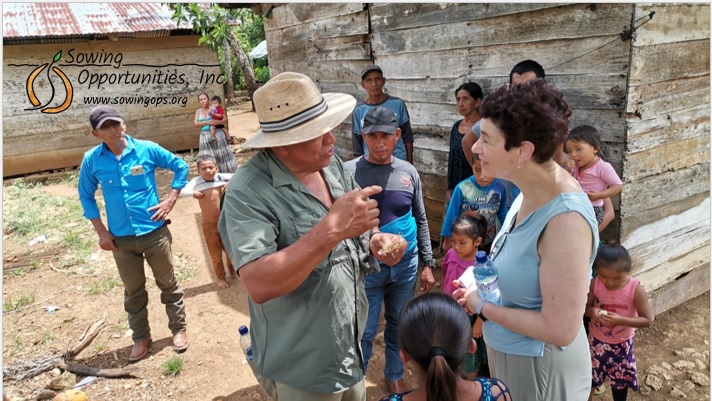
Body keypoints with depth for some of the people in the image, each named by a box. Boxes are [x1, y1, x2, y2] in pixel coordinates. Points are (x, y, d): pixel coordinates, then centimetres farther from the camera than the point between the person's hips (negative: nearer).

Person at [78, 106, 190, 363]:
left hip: (155, 232, -1)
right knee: (133, 291, 16)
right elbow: (86, 196, 7)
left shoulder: (147, 149, -10)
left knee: (168, 284, 12)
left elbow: (181, 167, 3)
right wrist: (101, 232, 2)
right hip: (121, 238, 2)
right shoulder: (92, 160, -6)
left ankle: (178, 329, 31)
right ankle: (141, 337, 34)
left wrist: (171, 200, -6)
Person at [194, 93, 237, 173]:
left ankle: (228, 173, 13)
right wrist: (207, 122, -17)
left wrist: (218, 122, -24)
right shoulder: (198, 111, 8)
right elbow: (196, 124, -3)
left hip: (217, 133, -2)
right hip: (205, 136, 2)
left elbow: (225, 118, -4)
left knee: (222, 153, 4)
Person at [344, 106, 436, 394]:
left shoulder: (409, 172, 0)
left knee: (399, 326, 19)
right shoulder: (349, 172, -11)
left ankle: (394, 375, 43)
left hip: (405, 265, 3)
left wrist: (427, 263, 7)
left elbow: (420, 219, 7)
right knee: (364, 332, 6)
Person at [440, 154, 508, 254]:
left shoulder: (500, 187, -18)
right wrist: (448, 239, -4)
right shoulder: (463, 188, -27)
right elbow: (452, 215, -14)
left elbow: (502, 213, 0)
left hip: (489, 242, 3)